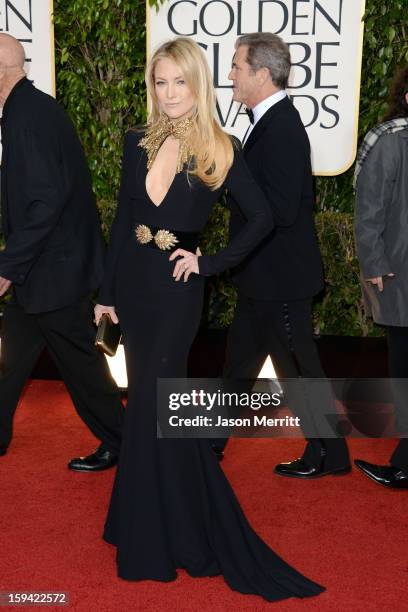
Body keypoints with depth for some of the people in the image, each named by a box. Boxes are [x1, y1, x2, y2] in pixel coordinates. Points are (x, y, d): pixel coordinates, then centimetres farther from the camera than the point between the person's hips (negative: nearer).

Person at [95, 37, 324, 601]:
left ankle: (155, 542, 17)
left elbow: (262, 217, -5)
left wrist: (210, 262, -11)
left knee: (150, 405, -1)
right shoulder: (139, 143, 6)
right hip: (133, 284, 5)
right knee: (151, 400, 14)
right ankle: (158, 520, 35)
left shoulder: (219, 151, -6)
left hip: (176, 290, -5)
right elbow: (122, 221, 9)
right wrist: (107, 293, 8)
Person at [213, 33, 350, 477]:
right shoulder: (269, 121, 8)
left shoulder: (282, 128, -21)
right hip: (263, 274, 10)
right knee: (239, 358, 19)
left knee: (296, 366, 5)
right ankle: (211, 440, 35)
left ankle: (330, 455, 24)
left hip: (280, 277, -10)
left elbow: (280, 210, -27)